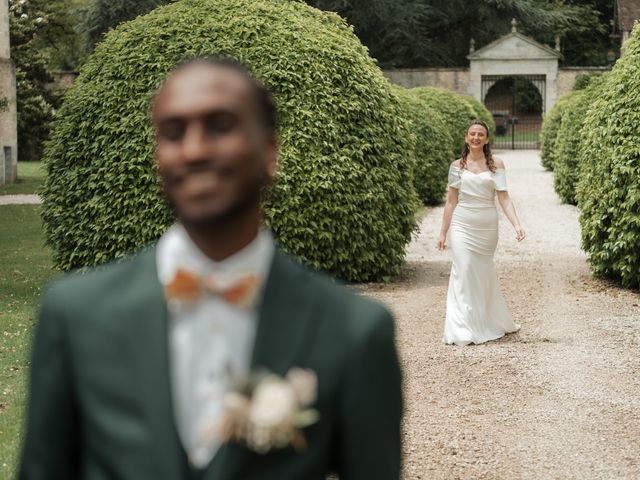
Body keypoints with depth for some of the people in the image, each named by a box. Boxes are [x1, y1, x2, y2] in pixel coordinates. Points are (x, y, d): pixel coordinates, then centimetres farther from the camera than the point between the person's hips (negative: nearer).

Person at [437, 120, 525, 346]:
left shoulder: (496, 164, 2)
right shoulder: (457, 166, 3)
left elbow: (504, 197, -3)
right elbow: (451, 201, 7)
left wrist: (517, 225, -15)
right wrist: (443, 232, 7)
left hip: (488, 227, 1)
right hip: (463, 225, 0)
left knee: (484, 274, 9)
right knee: (464, 273, -7)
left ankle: (492, 323, 25)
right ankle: (462, 332, -5)